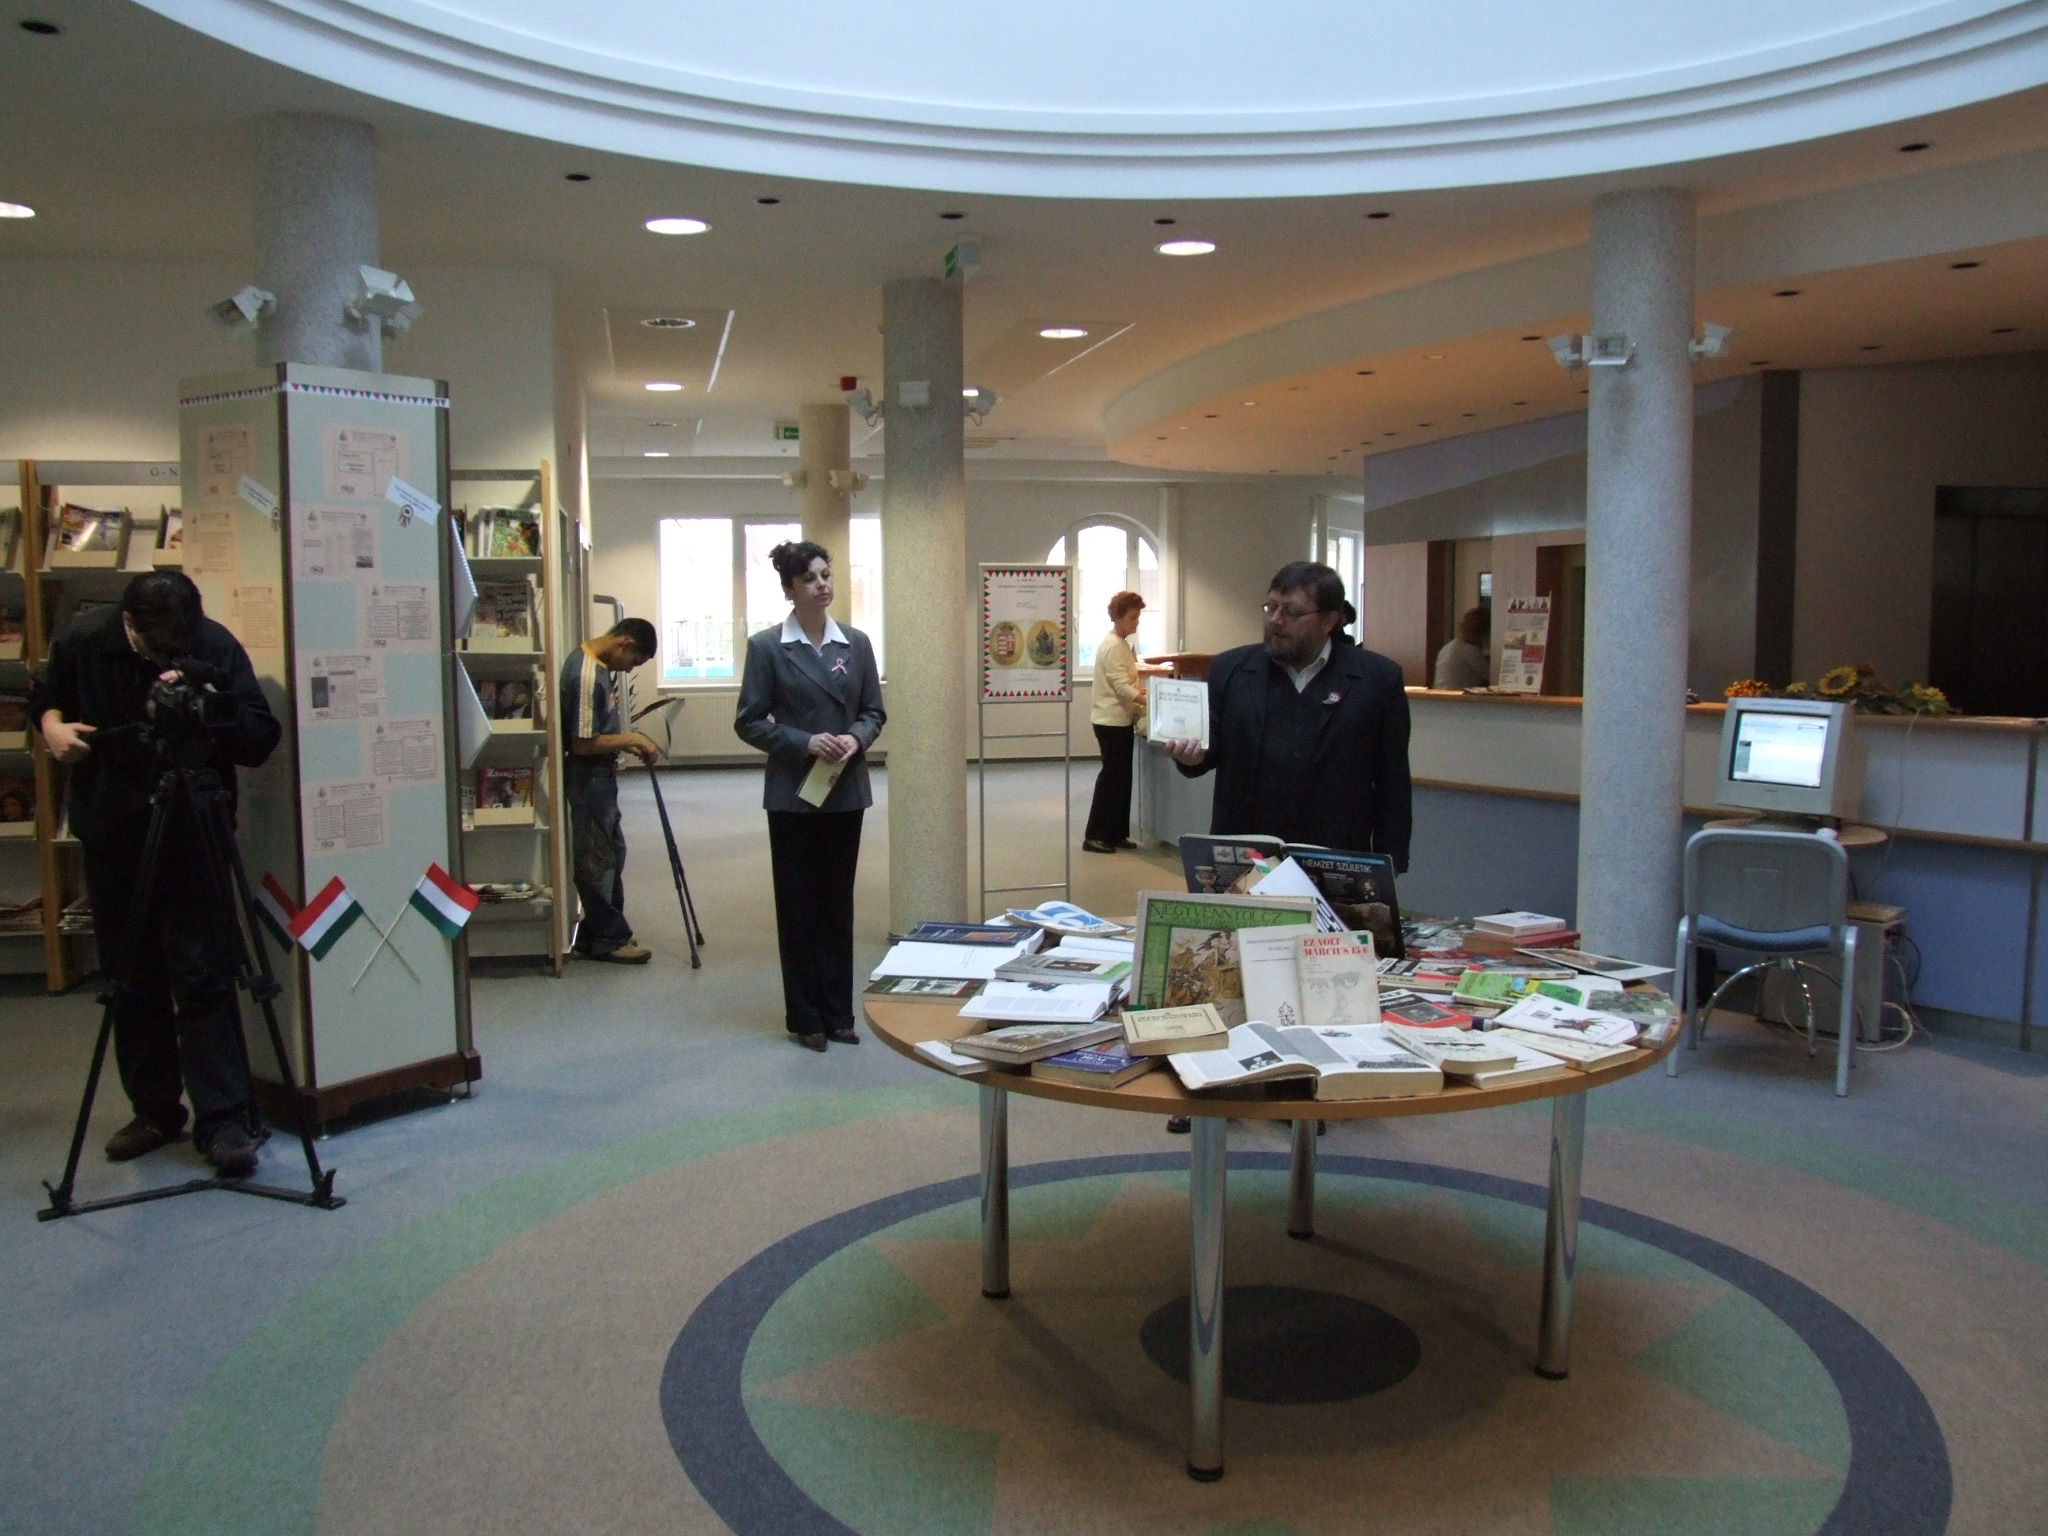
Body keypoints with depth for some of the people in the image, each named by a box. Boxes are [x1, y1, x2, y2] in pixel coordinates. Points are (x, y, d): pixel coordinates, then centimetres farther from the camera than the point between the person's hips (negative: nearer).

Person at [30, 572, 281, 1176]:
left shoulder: (216, 649, -14)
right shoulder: (85, 640, -7)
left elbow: (260, 740, -17)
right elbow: (44, 694, 13)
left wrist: (208, 703, -32)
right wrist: (52, 723, -8)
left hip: (193, 833, -3)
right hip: (112, 833, 3)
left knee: (203, 975, -8)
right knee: (132, 979, 9)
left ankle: (224, 1120, -4)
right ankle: (155, 1110, 21)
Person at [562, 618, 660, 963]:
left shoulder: (599, 664, 7)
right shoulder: (586, 674, -24)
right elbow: (583, 743, -25)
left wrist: (628, 743, 8)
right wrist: (631, 738, -16)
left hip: (602, 776, 10)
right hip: (589, 779, -10)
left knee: (612, 853, 17)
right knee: (597, 860, 1)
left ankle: (602, 931, 26)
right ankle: (607, 939, 10)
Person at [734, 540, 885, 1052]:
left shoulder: (856, 643, 5)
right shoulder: (766, 646, -6)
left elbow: (874, 711, 8)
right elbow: (749, 722, -6)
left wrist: (855, 738, -13)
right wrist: (804, 742, -18)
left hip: (846, 791, 3)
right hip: (793, 793, -3)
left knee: (838, 902, 10)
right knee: (798, 904, 5)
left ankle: (838, 1012, 19)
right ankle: (805, 1017, 15)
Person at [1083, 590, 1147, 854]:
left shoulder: (1121, 644, 14)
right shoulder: (1113, 646, -17)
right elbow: (1121, 687, -23)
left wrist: (1145, 690, 7)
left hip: (1121, 719, 10)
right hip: (1112, 720, -10)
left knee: (1121, 777, 11)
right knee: (1111, 776, -5)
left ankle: (1116, 833, 17)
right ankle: (1094, 835, 0)